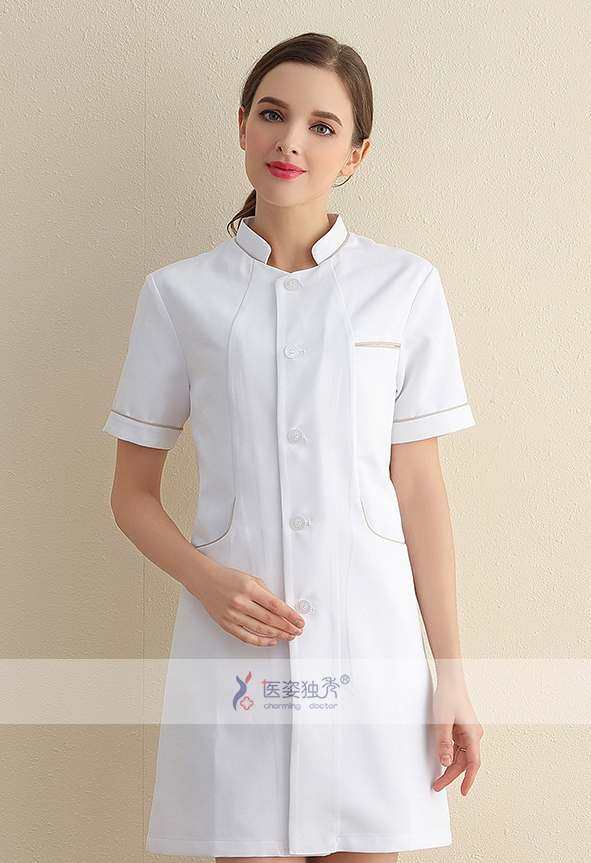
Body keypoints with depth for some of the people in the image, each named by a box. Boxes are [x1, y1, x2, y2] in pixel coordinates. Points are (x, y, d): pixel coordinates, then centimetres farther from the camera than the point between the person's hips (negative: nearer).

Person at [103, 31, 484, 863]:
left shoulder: (405, 286, 3)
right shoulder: (180, 294, 3)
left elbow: (421, 490, 3)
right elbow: (133, 494, 7)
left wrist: (452, 674, 2)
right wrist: (204, 577, -12)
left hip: (368, 648, 0)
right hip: (234, 644, 0)